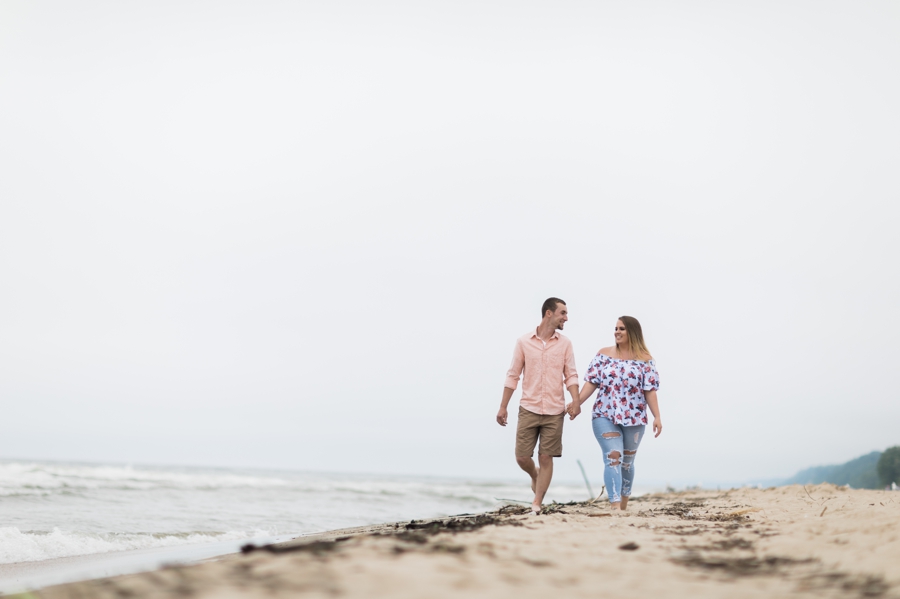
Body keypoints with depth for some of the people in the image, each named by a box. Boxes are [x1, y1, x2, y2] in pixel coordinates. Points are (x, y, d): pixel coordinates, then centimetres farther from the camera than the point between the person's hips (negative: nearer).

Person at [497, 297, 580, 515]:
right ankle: (535, 476, 33)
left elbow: (571, 375, 2)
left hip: (554, 411, 0)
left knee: (546, 458, -1)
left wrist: (576, 401, -15)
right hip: (528, 409, 0)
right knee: (522, 457, 0)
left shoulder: (565, 344, 3)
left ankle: (537, 505, 8)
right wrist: (503, 407, 2)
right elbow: (513, 376, 3)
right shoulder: (524, 341, 0)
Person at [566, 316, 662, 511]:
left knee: (627, 461, 12)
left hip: (634, 418, 1)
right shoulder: (604, 355, 4)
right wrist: (577, 402, -10)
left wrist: (657, 417, -10)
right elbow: (591, 382, 0)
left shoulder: (645, 360, 1)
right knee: (613, 458, -14)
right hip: (605, 416, -1)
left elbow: (650, 390, -2)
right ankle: (615, 506, -21)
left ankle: (623, 506, 24)